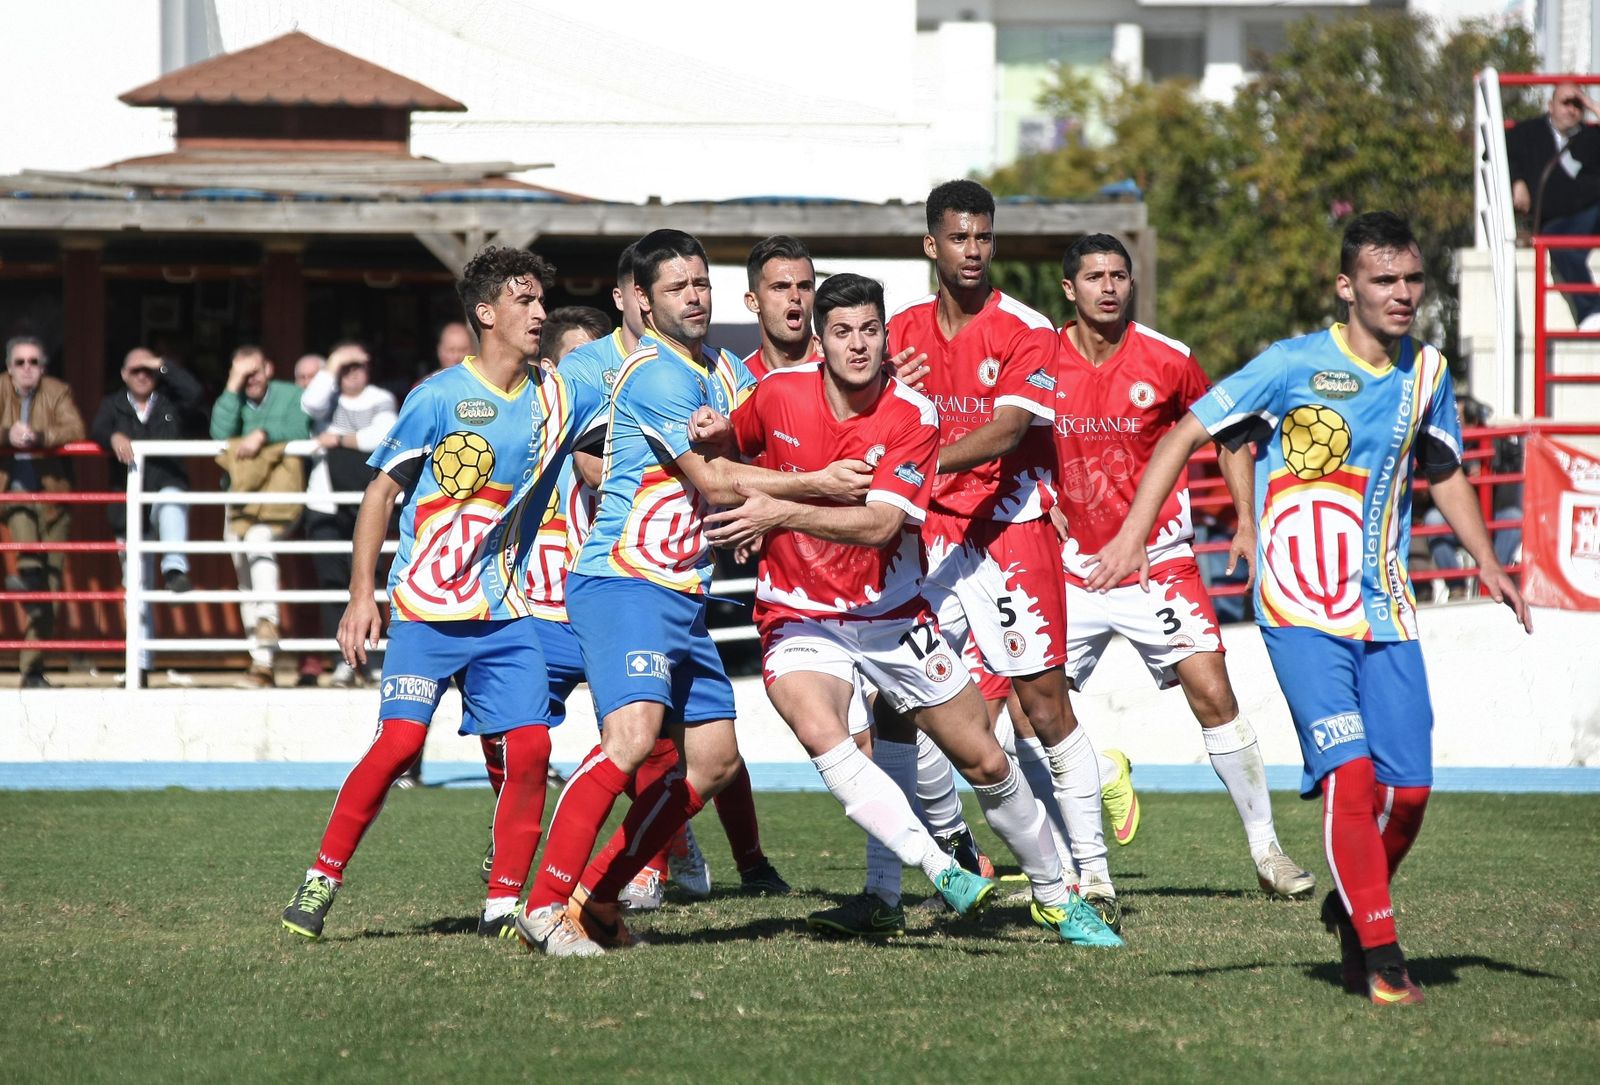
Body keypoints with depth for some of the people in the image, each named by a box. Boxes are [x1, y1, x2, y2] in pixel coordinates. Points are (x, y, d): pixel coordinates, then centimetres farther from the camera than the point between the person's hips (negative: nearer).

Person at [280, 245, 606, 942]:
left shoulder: (557, 397, 7)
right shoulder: (439, 398, -6)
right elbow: (382, 491, -1)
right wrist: (362, 594, -6)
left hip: (504, 612, 5)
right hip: (426, 610, -5)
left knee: (530, 746, -8)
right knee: (400, 740, -15)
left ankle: (503, 906, 1)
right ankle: (322, 879, -1)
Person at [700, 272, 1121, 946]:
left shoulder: (913, 416, -13)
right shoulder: (780, 394, -6)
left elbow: (880, 524, -26)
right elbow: (734, 448, 17)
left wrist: (781, 514, -35)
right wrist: (713, 434, -7)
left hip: (893, 616, 0)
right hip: (800, 616, 0)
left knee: (985, 763, 5)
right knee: (821, 735, -32)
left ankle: (1056, 898, 25)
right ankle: (939, 869, -36)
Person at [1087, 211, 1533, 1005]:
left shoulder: (1426, 372, 8)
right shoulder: (1293, 365, -8)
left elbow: (1444, 473, 25)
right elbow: (1186, 435, -4)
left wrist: (1486, 561, 13)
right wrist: (1133, 535, -14)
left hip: (1385, 609, 5)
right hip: (1300, 606, -5)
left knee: (1408, 787, -1)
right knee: (1350, 770, -18)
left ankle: (1350, 908, 27)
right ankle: (1380, 955, -10)